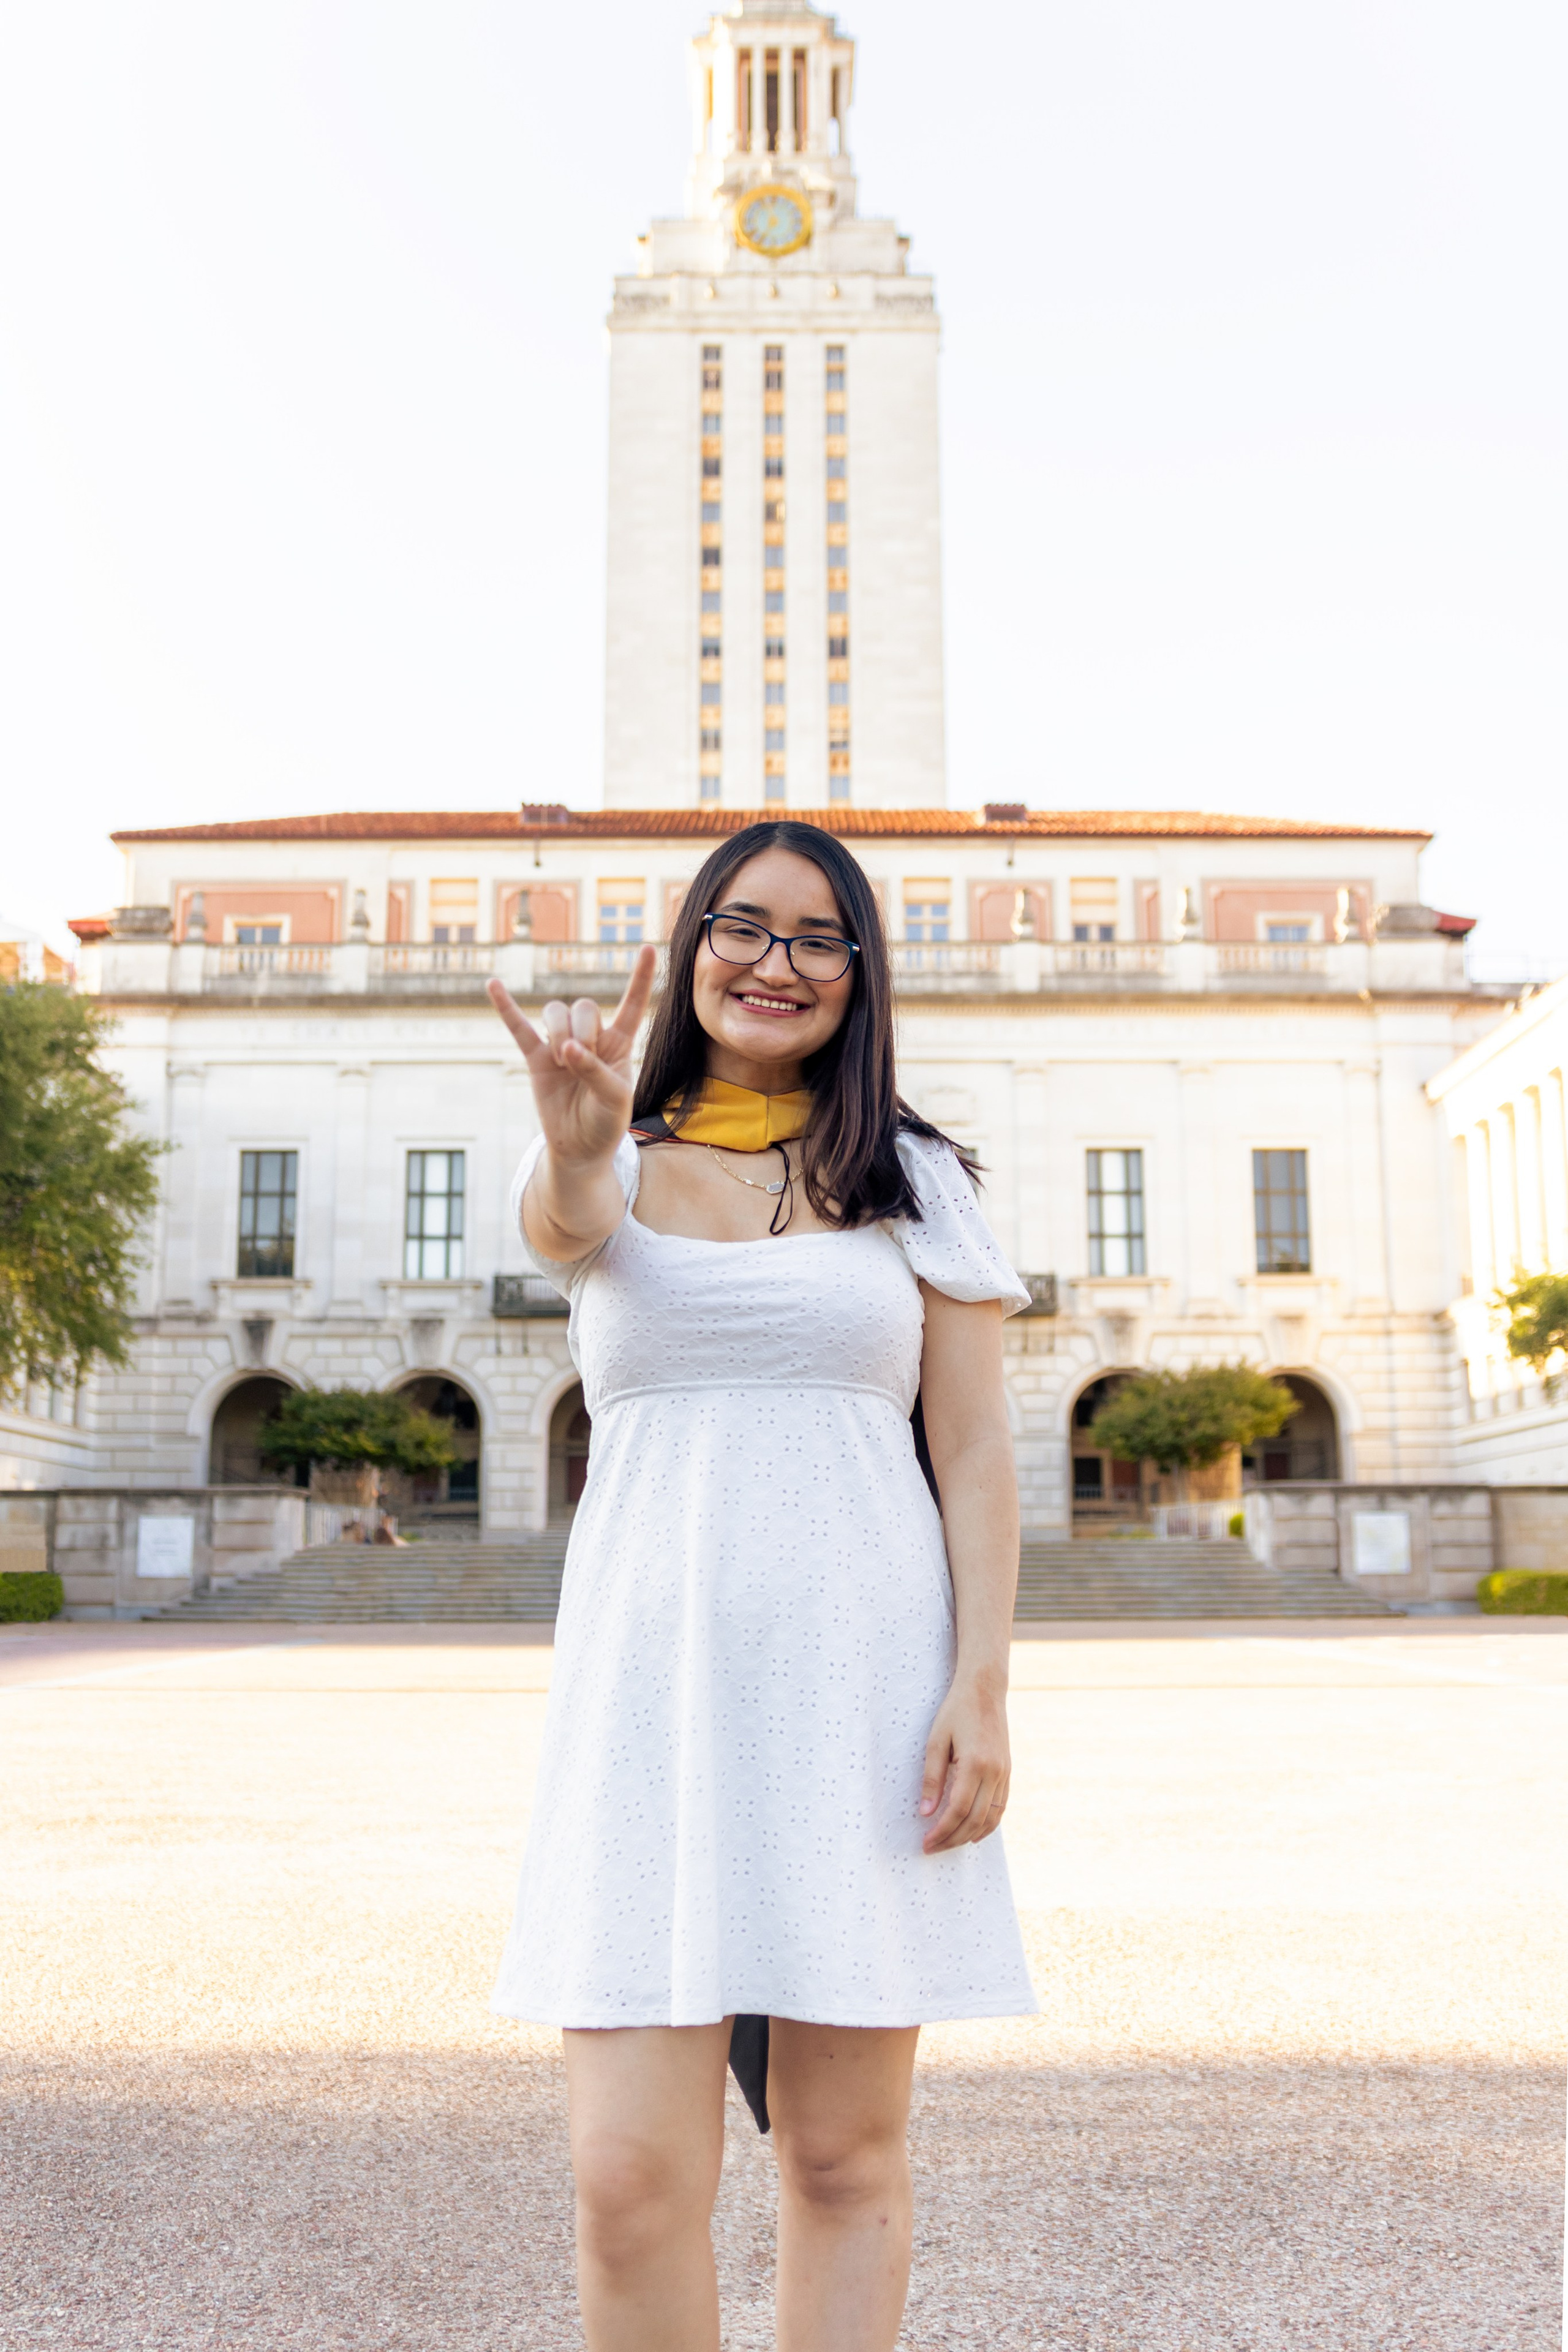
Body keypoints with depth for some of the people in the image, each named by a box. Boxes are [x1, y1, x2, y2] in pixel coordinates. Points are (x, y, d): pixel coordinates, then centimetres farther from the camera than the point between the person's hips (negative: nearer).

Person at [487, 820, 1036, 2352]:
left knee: (844, 2159, 5)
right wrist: (580, 1140, -39)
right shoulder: (616, 1162, 10)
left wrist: (983, 1684, -7)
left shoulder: (913, 1181, 10)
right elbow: (564, 1221, -15)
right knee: (632, 2180, -5)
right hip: (652, 1668, 0)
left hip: (865, 1673, 0)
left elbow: (973, 1451, 5)